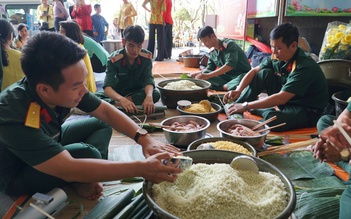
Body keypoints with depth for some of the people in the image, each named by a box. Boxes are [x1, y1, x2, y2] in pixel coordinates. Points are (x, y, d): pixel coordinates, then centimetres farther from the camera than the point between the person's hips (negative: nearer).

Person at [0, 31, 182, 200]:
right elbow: (70, 170, -41)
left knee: (101, 125, 0)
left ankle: (81, 180, -9)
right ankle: (79, 182, 1)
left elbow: (106, 111, -10)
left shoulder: (65, 84, -22)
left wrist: (144, 138, -24)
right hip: (18, 173, -7)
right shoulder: (15, 119, -39)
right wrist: (141, 168, -42)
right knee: (87, 154, -30)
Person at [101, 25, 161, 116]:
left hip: (138, 92, 3)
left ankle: (116, 104, -28)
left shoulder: (146, 56, -15)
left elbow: (148, 80, -25)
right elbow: (107, 87, -33)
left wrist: (149, 96, -49)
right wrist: (122, 99, -55)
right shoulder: (114, 59, -23)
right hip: (119, 94, -3)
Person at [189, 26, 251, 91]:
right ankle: (227, 86, -25)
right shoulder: (213, 54, 8)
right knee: (204, 73, -11)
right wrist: (196, 74, 0)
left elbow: (230, 65, -26)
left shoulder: (229, 44, -12)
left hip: (242, 75, -6)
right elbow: (209, 69, 20)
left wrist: (208, 75, -31)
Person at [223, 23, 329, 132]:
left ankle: (256, 109, -3)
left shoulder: (305, 67, -28)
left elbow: (281, 98, -33)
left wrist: (246, 106, -34)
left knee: (272, 119, -37)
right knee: (264, 73, -8)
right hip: (285, 100, 7)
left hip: (308, 111, -7)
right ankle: (234, 108, -6)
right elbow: (254, 71, 1)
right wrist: (238, 90, -16)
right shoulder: (277, 57, -8)